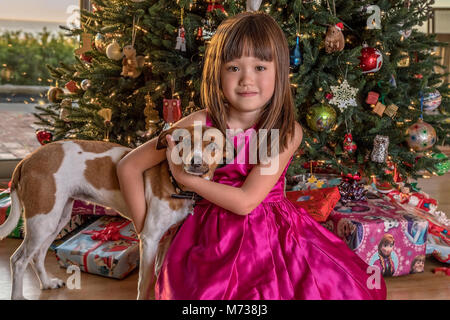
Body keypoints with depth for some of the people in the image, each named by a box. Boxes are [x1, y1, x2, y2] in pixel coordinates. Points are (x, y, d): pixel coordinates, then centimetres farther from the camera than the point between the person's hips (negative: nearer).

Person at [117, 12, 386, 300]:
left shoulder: (288, 132, -12)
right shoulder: (201, 123, -10)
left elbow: (246, 201, -19)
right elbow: (129, 167, -5)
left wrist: (185, 177, -13)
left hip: (273, 235, 1)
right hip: (214, 239, 0)